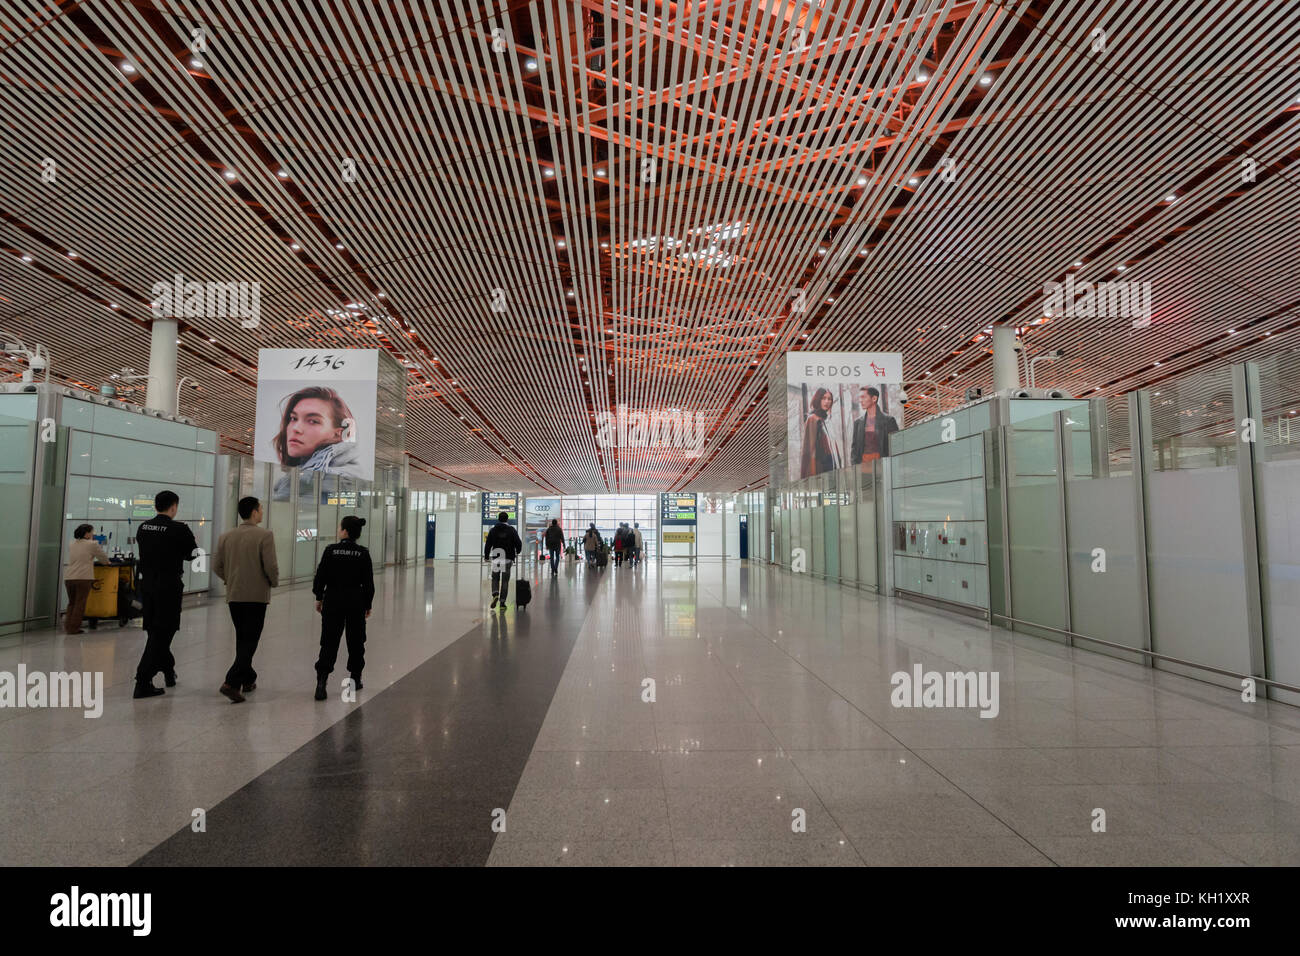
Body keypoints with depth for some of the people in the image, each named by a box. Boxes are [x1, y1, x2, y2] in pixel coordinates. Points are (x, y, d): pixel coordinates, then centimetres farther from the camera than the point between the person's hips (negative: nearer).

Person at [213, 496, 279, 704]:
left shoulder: (226, 537, 5)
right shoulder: (264, 535, -12)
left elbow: (217, 567, 7)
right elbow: (271, 566, -16)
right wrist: (274, 583, 2)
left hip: (234, 595, 6)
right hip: (257, 596, -6)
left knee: (242, 639, 18)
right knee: (249, 641, 0)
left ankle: (247, 680, 28)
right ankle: (232, 682, -11)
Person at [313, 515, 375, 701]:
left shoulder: (330, 550, -8)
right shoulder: (363, 553, -6)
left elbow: (320, 577, -4)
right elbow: (368, 582, -3)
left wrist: (319, 598, 9)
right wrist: (368, 604, 7)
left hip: (332, 600, 0)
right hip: (355, 602, 1)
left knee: (329, 641, 4)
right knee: (355, 640, 14)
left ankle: (322, 678, -11)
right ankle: (355, 678, 23)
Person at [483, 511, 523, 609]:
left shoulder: (493, 530, 2)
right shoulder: (512, 530, -3)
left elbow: (488, 544, 2)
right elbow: (518, 543, -5)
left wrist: (486, 556, 15)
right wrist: (517, 551, 16)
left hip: (496, 558, 1)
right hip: (508, 559, -1)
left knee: (495, 578, 15)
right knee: (505, 580, 5)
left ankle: (495, 594, -11)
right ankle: (502, 602, 2)